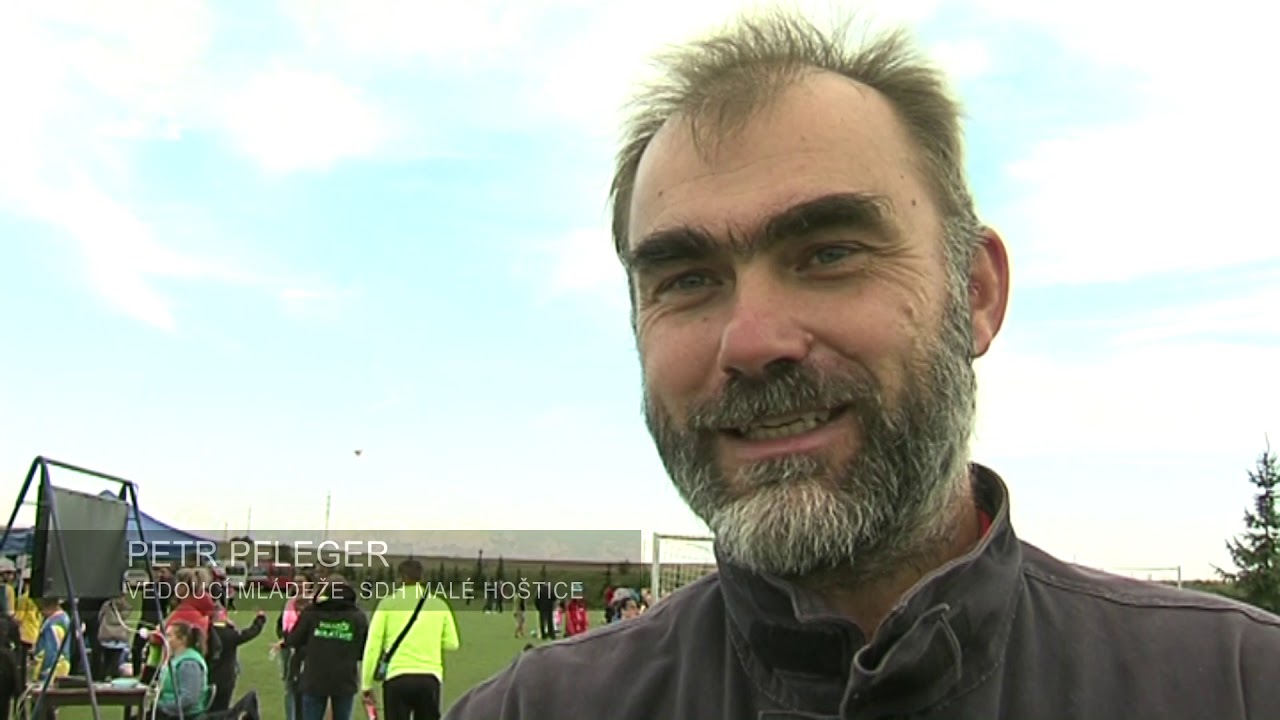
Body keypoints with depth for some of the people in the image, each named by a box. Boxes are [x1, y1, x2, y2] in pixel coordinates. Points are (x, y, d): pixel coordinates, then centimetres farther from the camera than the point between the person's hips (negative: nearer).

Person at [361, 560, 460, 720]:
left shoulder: (388, 603, 3)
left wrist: (367, 684, 7)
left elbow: (373, 646, 1)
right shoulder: (439, 604, 8)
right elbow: (452, 643, 12)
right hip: (430, 678, 2)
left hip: (397, 678, -2)